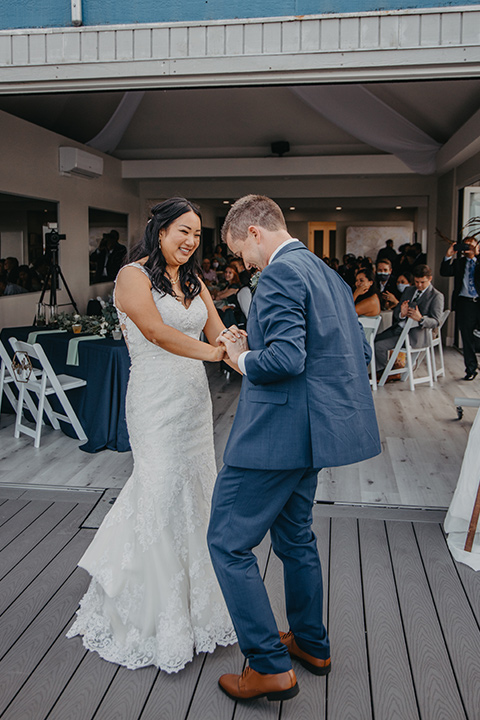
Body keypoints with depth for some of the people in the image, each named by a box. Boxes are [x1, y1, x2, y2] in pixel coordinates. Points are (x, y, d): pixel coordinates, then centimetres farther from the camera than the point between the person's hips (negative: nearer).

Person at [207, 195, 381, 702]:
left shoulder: (280, 274, -15)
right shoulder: (327, 273, 15)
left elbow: (285, 358, -28)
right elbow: (360, 351, 16)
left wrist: (243, 359, -8)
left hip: (278, 430, -10)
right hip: (311, 427, 10)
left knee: (229, 542, 1)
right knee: (295, 536, 23)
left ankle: (270, 666, 9)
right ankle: (311, 643, 39)